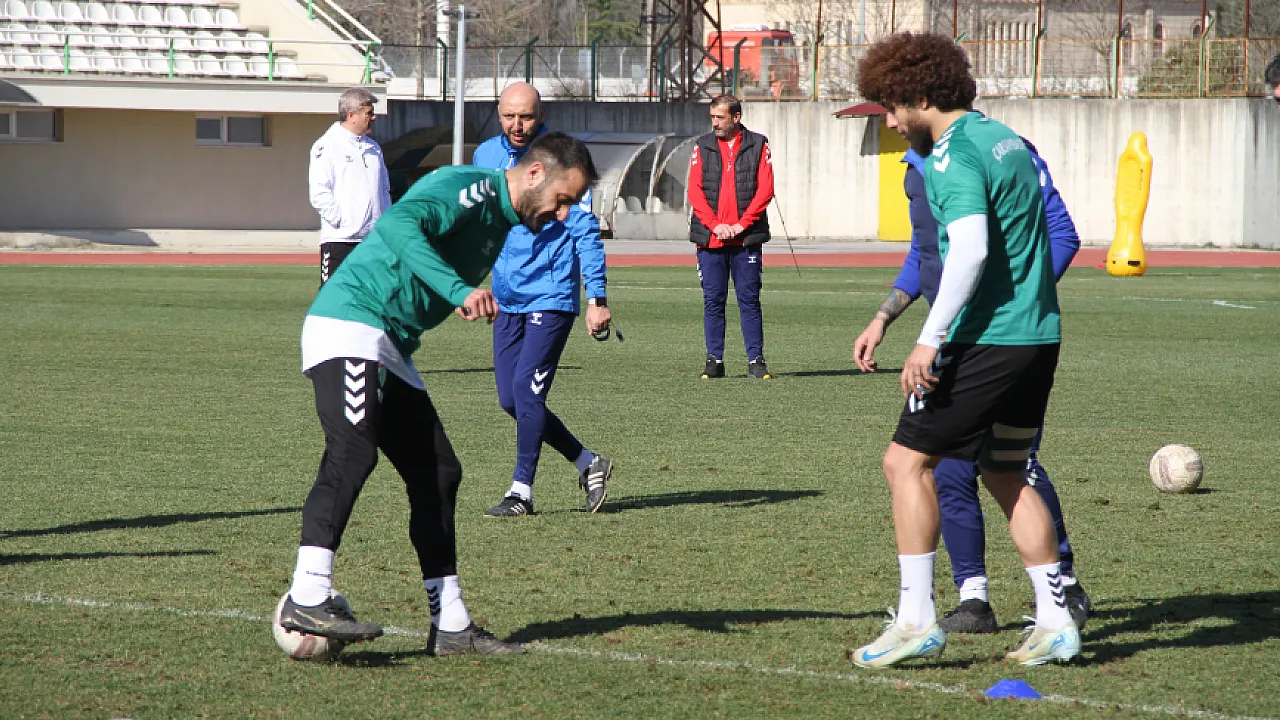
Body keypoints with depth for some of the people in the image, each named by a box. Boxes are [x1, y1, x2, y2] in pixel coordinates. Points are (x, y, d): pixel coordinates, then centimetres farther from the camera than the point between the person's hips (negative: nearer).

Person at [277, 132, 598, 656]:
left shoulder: (501, 219, 20)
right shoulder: (472, 189, -12)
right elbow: (400, 224, -30)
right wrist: (459, 290, -38)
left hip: (391, 351, 10)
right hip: (349, 324, -10)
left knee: (438, 475, 8)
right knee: (352, 452, -26)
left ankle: (451, 626, 11)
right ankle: (307, 599, -34)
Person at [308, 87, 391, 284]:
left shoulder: (373, 148, 19)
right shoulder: (327, 146, -5)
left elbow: (384, 190, 24)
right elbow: (319, 194, -13)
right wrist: (343, 222, -16)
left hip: (374, 239, 7)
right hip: (339, 239, -7)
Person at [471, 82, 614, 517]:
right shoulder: (486, 156, 6)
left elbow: (586, 231, -12)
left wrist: (597, 298, -16)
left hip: (551, 297, -7)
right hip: (508, 299, 7)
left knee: (526, 390, -12)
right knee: (510, 399, 6)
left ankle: (522, 491, -1)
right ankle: (588, 464, 21)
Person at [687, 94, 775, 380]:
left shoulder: (757, 145, 5)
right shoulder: (703, 146, 9)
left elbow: (765, 189, -1)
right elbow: (694, 191, 3)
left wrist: (742, 223, -10)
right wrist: (716, 225, -9)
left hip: (746, 238, -1)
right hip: (710, 238, 2)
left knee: (749, 300, 0)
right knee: (713, 301, 2)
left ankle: (756, 360, 4)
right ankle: (714, 361, 7)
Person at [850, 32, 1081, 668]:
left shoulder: (956, 157, -13)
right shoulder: (1004, 139, 15)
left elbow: (970, 252, -25)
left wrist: (928, 341, -24)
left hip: (986, 340, -9)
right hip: (1039, 333, 9)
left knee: (907, 462, -3)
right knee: (1006, 474, 17)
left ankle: (916, 620, -5)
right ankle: (1054, 623, 15)